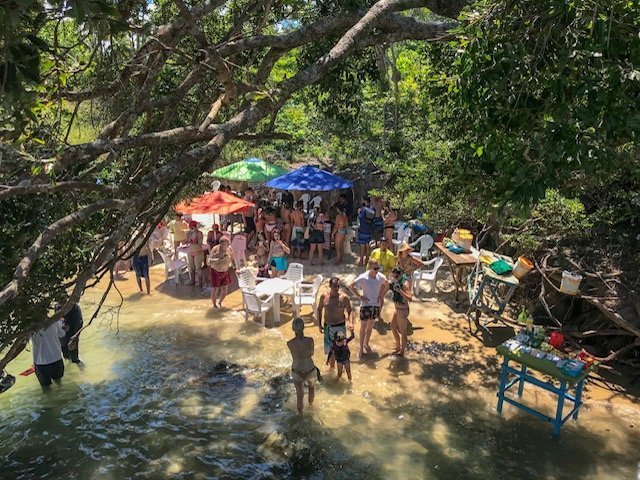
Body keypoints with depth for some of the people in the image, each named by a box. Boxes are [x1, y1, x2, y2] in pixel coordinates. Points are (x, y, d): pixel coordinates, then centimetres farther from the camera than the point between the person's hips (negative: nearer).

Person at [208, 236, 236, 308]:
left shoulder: (229, 249, -9)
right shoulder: (215, 249, -21)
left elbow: (233, 259, 7)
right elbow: (210, 261, -32)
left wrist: (236, 268, 4)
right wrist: (221, 259, -40)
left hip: (225, 272, 4)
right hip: (215, 271, -4)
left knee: (225, 290, 5)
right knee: (215, 289, -2)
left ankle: (220, 302, 34)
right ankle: (214, 305, 23)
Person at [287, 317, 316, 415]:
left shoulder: (289, 343, -25)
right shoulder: (310, 340, -27)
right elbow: (312, 353, -6)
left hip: (297, 371, -1)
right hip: (310, 370, 1)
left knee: (299, 393, 25)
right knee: (312, 386, 35)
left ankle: (300, 412, 47)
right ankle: (311, 403, 61)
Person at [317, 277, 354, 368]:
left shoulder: (344, 298, -15)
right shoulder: (324, 296, -9)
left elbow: (349, 311, -8)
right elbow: (319, 310, 5)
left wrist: (351, 322, -25)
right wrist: (319, 324, 2)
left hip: (340, 326, -2)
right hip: (327, 326, 2)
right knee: (329, 347, 17)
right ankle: (332, 365, 42)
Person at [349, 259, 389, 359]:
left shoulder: (380, 277, -9)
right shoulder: (363, 278, -20)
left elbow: (387, 285, 11)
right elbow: (351, 286, -14)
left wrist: (382, 296, 1)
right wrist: (359, 296, -15)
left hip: (376, 305, 4)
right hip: (365, 305, -4)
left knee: (370, 327, 18)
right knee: (363, 327, 5)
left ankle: (366, 344, 38)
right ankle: (361, 348, 17)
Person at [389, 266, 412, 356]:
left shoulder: (405, 284, -24)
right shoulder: (397, 282, 1)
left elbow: (410, 299, -35)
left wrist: (400, 291, -42)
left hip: (403, 310, -10)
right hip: (397, 309, 10)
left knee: (403, 332, 8)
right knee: (393, 327, 24)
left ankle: (402, 352, 25)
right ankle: (398, 347, 42)